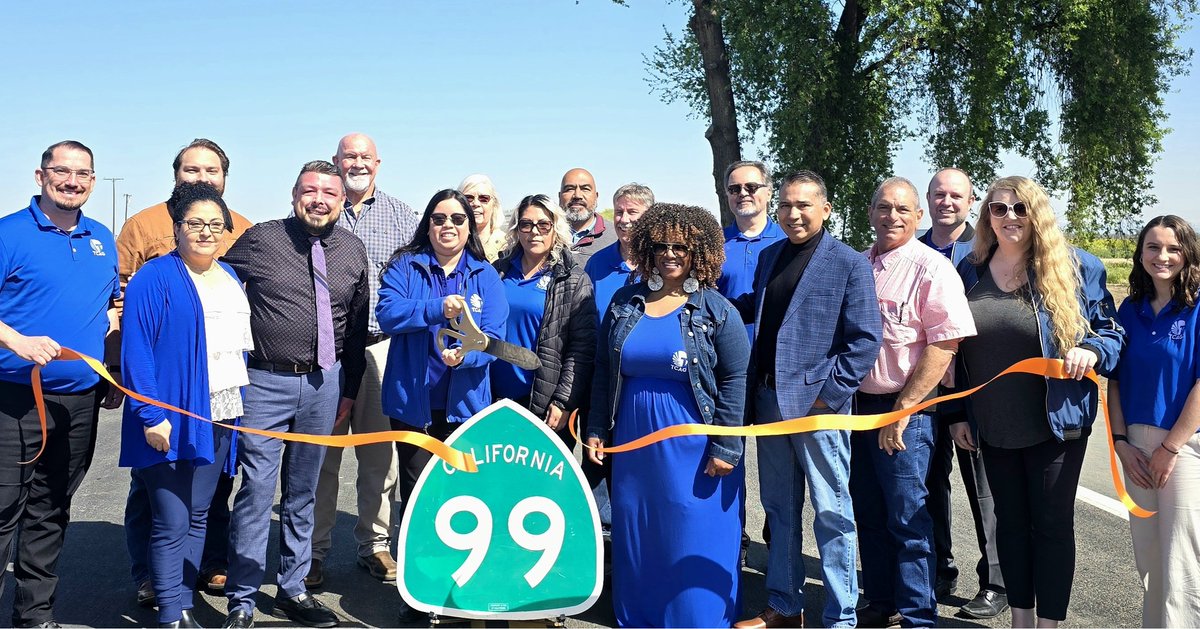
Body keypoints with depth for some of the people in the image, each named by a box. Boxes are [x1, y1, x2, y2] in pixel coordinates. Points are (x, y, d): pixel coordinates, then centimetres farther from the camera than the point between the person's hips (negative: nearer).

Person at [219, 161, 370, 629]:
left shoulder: (353, 251, 7)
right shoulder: (259, 240, -4)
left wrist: (348, 389, 12)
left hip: (324, 384, 3)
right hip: (265, 383, -3)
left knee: (302, 493, 13)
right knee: (256, 491, -3)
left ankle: (292, 590, 25)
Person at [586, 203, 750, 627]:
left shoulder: (716, 311, -5)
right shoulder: (624, 304, 6)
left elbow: (735, 381, -6)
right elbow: (603, 373, 11)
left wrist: (726, 447, -11)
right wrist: (596, 429, 7)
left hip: (693, 449, -3)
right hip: (633, 444, 4)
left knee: (693, 543, 3)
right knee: (635, 538, 12)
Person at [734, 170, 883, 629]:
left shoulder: (849, 264, -6)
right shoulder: (769, 256, 12)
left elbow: (866, 339, -10)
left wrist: (830, 392, -15)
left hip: (817, 402, -6)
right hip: (768, 399, 6)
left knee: (832, 513, 2)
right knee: (779, 509, 15)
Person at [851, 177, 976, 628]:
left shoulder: (932, 268, -10)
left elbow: (944, 346, -15)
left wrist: (901, 412, -17)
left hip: (905, 409, -6)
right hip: (860, 404, 6)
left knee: (908, 518, -1)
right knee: (868, 512, 15)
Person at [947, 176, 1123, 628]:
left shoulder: (1074, 267, -7)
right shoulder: (970, 271, 4)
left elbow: (1111, 331, 0)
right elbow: (960, 350, 9)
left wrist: (1092, 350, -23)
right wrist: (959, 413, 8)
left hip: (1055, 422, -4)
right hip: (993, 426, 4)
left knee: (1051, 523, 5)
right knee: (1010, 521, 14)